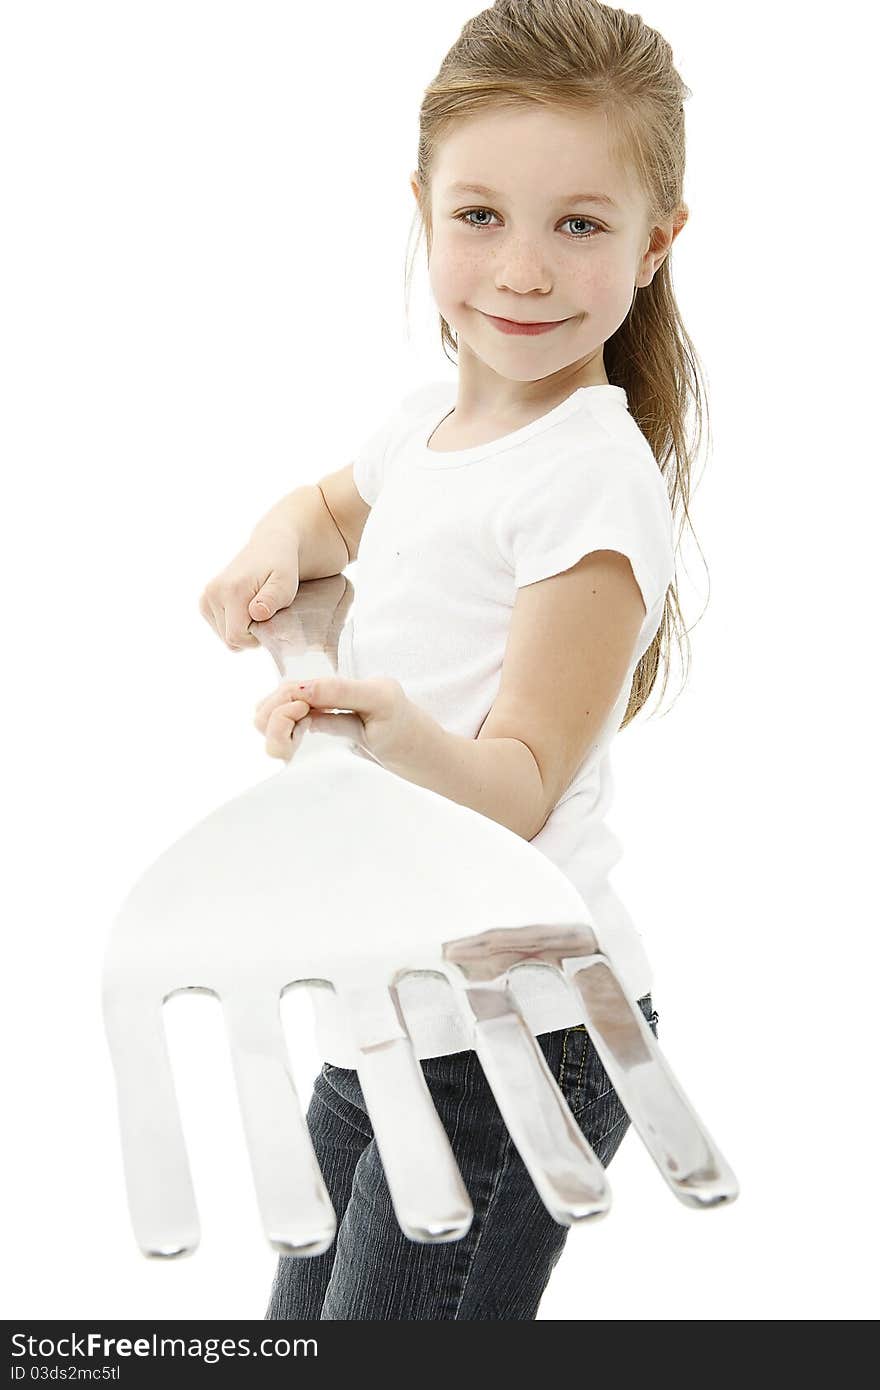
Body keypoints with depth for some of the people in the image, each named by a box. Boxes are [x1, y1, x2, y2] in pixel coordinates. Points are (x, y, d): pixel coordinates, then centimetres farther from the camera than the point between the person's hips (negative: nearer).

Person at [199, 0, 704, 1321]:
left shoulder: (593, 478, -19)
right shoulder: (431, 421, 6)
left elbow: (521, 788, -20)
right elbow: (336, 505, 29)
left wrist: (402, 736, -40)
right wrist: (275, 550, 6)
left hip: (516, 1033, -9)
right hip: (386, 1015, 9)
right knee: (303, 1315, 23)